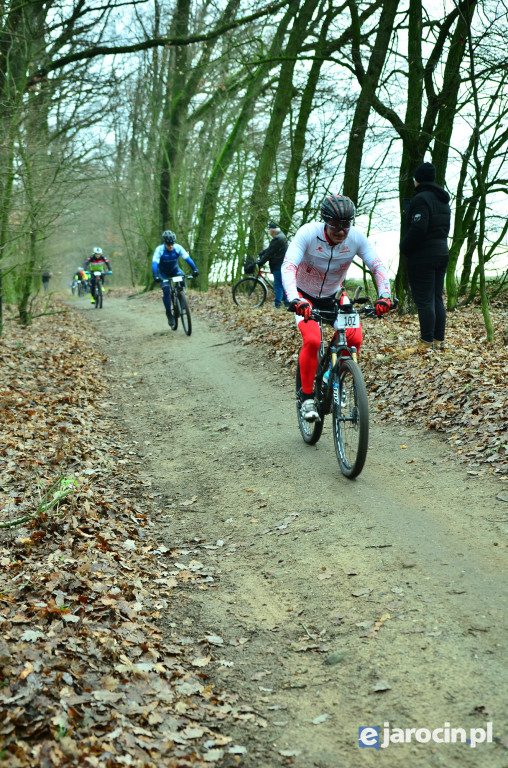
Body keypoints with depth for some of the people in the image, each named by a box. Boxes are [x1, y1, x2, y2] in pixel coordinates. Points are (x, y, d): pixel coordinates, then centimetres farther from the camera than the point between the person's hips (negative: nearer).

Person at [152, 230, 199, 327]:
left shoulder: (178, 248, -22)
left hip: (175, 269, 2)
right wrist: (155, 276, -50)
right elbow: (154, 263, -35)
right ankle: (169, 314, -7)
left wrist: (195, 270, -41)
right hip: (163, 273, -2)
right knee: (166, 291, -21)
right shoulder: (159, 250, -28)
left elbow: (187, 258, -27)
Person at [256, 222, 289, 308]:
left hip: (278, 266, -10)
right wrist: (260, 254, 16)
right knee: (282, 284, 13)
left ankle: (277, 304, -9)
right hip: (281, 265, 10)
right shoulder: (281, 236, 18)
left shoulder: (278, 239, -17)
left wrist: (260, 262, -12)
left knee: (278, 285, -9)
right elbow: (269, 249, 21)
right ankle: (287, 302, 16)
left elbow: (269, 253, -17)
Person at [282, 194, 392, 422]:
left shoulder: (356, 237, -20)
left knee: (354, 338, -19)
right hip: (305, 296, -3)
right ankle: (307, 398, -11)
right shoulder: (308, 233, -28)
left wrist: (384, 295, -39)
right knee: (312, 340, -27)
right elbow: (288, 266, -37)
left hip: (333, 295, 3)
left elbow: (378, 266, -20)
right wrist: (295, 300, -53)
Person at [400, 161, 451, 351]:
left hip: (422, 257, -9)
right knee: (437, 298, 13)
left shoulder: (421, 199, -15)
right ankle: (439, 340, 16)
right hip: (442, 254, 9)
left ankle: (427, 343, -5)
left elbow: (418, 229, -23)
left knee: (424, 301, -6)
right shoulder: (444, 200, 14)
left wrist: (404, 247, -10)